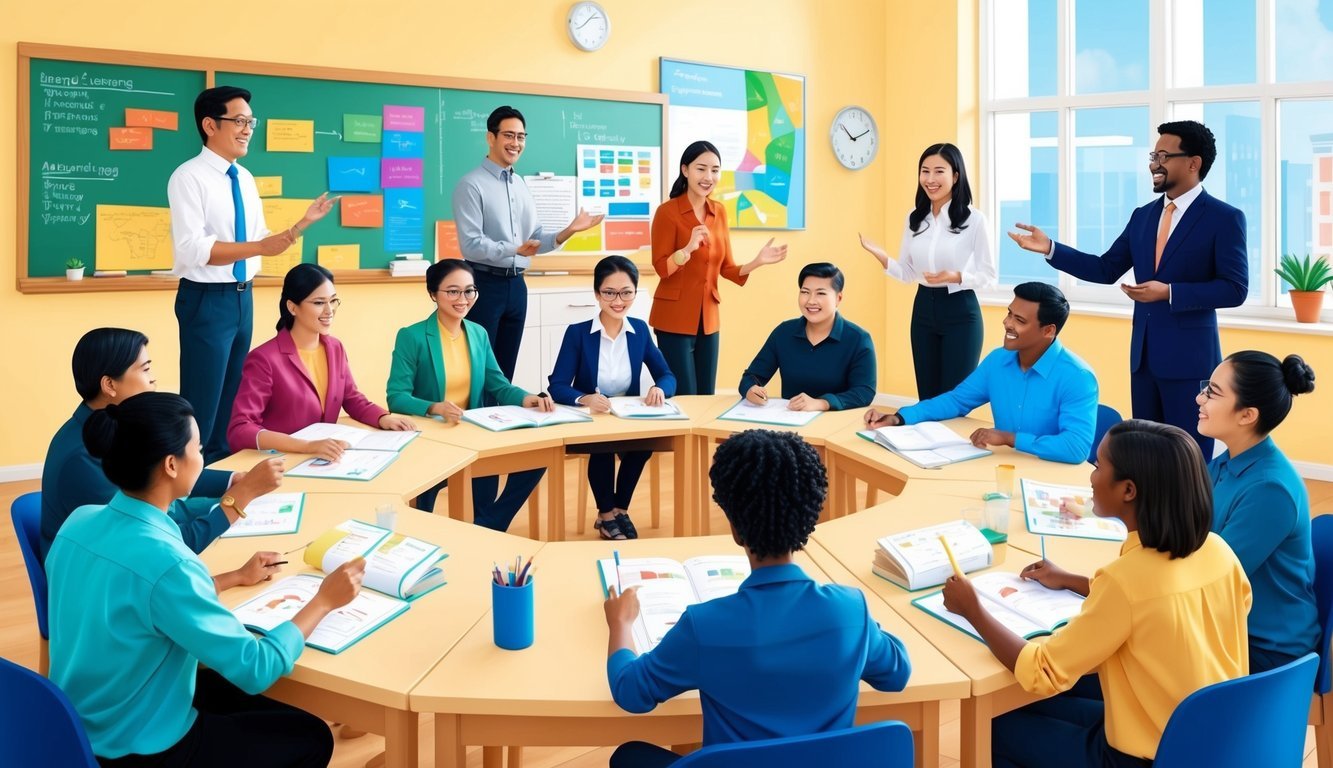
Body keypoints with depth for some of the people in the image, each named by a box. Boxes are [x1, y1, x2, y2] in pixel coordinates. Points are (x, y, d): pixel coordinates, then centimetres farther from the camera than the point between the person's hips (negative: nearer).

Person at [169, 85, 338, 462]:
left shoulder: (245, 178, 11)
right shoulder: (189, 177, -12)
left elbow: (261, 241, 15)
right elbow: (194, 249, -22)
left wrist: (303, 222, 3)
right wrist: (258, 247, -29)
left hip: (243, 297, 8)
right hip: (207, 301, -8)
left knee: (231, 398, 17)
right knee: (202, 403, -1)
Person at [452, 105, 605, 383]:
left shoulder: (521, 185, 14)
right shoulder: (472, 185, -10)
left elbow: (536, 239, 11)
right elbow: (471, 245, -19)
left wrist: (569, 231, -6)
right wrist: (515, 249, -32)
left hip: (516, 285, 7)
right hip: (484, 284, -7)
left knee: (505, 371, 14)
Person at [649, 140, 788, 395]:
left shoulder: (719, 212, 8)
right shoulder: (667, 211, -10)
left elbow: (726, 268, 10)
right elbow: (661, 268, -13)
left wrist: (757, 261, -6)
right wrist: (688, 248, -30)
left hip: (708, 317, 6)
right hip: (674, 317, -6)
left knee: (706, 396, 11)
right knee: (683, 398, -1)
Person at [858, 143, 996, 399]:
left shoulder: (974, 220, -10)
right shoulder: (915, 219, 5)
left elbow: (989, 276, -6)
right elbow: (907, 273, 8)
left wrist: (956, 277, -23)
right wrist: (880, 255, -9)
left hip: (960, 312, -5)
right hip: (923, 310, 5)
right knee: (927, 396, 13)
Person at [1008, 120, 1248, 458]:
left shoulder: (1224, 218, -8)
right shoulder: (1142, 216, 11)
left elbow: (1234, 289, -12)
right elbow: (1106, 269, 10)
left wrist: (1170, 292, -21)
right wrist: (1050, 248, 0)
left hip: (1189, 358, -6)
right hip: (1143, 355, 6)